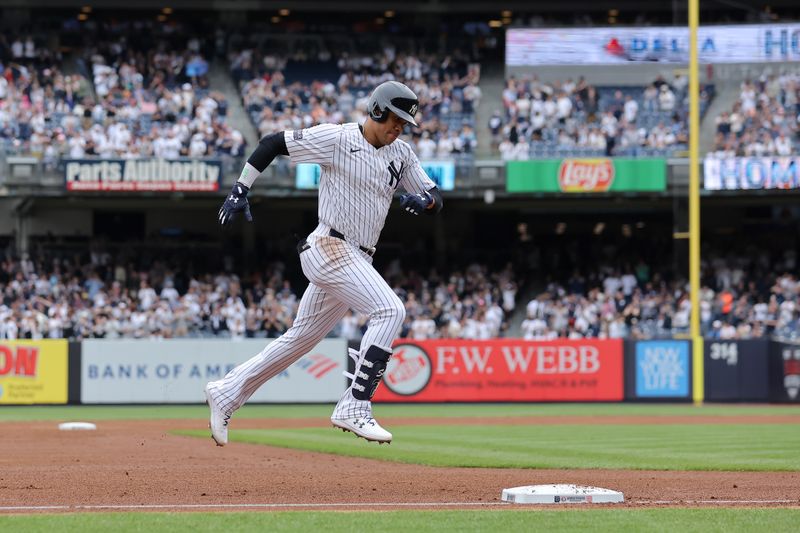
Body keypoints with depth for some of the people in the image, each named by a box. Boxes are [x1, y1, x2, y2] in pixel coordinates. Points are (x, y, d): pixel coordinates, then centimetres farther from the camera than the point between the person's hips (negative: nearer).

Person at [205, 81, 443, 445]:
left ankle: (227, 393, 25)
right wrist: (240, 189, -9)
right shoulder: (337, 138, -8)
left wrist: (424, 200, -12)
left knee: (301, 338, 13)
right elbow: (272, 143, -4)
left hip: (356, 260, 8)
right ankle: (354, 408, -25)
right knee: (389, 310, -23)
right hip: (329, 248, -8)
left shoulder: (401, 154, 12)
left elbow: (435, 200, 12)